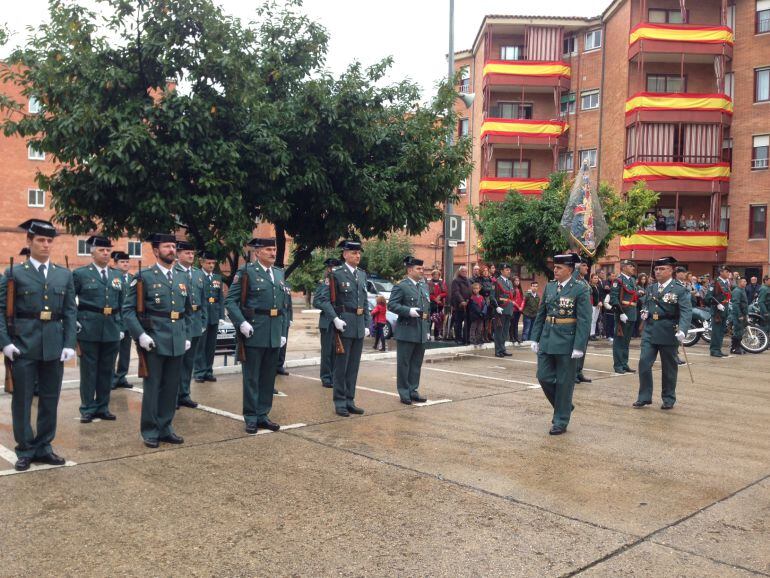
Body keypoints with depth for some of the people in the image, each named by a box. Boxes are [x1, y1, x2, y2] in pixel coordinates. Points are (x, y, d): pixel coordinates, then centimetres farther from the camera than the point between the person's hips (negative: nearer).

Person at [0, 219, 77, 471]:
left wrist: (70, 344, -3)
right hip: (23, 347, -3)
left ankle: (43, 447, 22)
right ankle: (25, 450, 17)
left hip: (54, 347, 3)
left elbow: (70, 312, 6)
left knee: (50, 399, 9)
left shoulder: (64, 275, 9)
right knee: (22, 400, 5)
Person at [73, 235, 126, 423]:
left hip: (112, 330, 4)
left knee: (107, 371, 9)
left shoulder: (117, 276, 12)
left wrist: (122, 327, 10)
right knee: (88, 370, 3)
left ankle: (102, 407, 19)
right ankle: (87, 409, 12)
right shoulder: (80, 274, 0)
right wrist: (73, 320, -5)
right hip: (88, 330, -4)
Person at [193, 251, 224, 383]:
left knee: (211, 346, 9)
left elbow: (221, 298, 12)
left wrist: (221, 316, 6)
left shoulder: (218, 277, 12)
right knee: (200, 346, 0)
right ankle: (199, 372, 7)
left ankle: (208, 371, 18)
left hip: (214, 316, 5)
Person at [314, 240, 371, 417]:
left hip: (360, 326, 6)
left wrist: (367, 324, 11)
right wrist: (335, 319, -19)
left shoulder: (362, 275, 13)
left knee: (354, 366, 11)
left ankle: (350, 400, 19)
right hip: (344, 325, -6)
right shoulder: (337, 274, -7)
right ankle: (340, 402, 10)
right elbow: (324, 299, -12)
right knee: (341, 366, 1)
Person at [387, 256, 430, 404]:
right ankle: (404, 393, 9)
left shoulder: (424, 286, 16)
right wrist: (409, 311, -23)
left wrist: (428, 329, 17)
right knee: (404, 364, 2)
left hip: (421, 332, 7)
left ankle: (413, 391, 21)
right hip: (406, 332, -7)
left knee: (417, 364, 12)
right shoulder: (401, 286, -7)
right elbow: (391, 305, -13)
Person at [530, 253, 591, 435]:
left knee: (564, 382, 4)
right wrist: (535, 338, 9)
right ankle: (564, 406, 29)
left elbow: (584, 321, -12)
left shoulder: (580, 289, -9)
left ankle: (560, 421, 17)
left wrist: (579, 347, -17)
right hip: (547, 340, 5)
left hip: (567, 342, -5)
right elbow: (540, 314, 12)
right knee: (544, 377, 6)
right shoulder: (549, 286, 7)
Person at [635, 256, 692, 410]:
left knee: (669, 368, 8)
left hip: (668, 334, -4)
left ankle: (668, 399, 22)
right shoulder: (651, 288, 11)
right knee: (644, 363, -2)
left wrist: (682, 330, -32)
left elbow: (686, 311, -17)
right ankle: (644, 397, 8)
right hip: (650, 332, 4)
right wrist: (645, 311, 1)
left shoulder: (679, 290, -7)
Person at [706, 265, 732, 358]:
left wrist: (728, 302, 15)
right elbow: (709, 296, -17)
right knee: (716, 330, -7)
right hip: (717, 310, -9)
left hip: (725, 310, 9)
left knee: (722, 330, 11)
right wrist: (717, 304, -21)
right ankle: (714, 350, -3)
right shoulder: (716, 282, -10)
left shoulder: (727, 283, 16)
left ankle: (718, 349, 17)